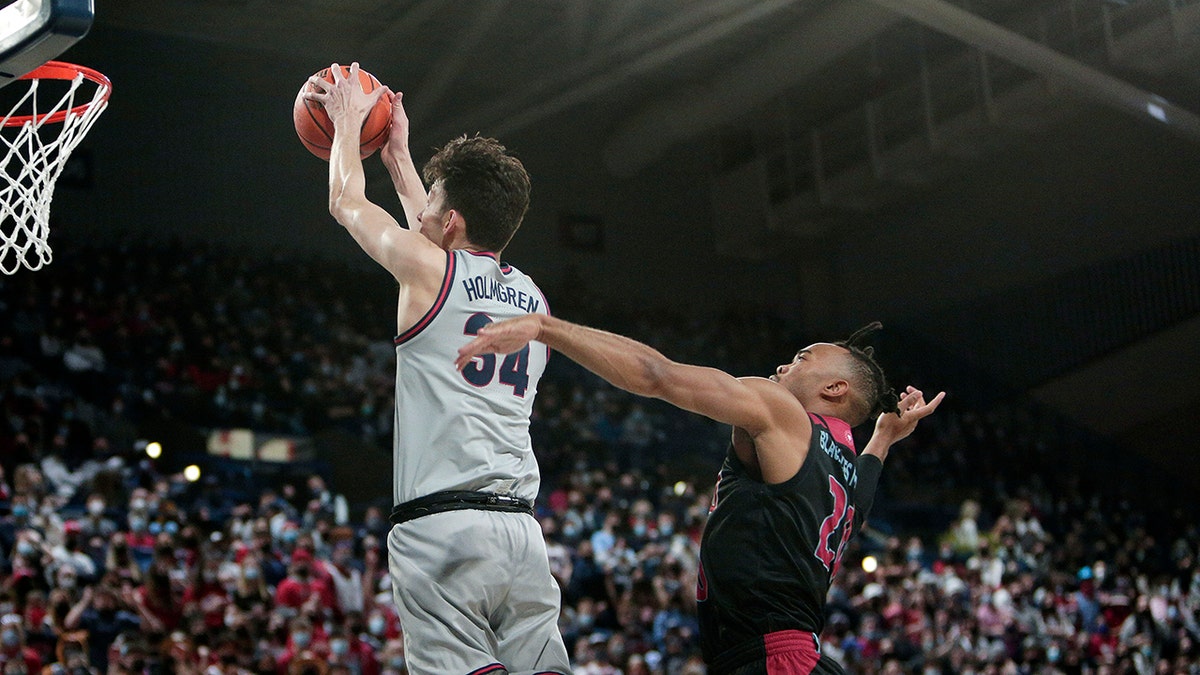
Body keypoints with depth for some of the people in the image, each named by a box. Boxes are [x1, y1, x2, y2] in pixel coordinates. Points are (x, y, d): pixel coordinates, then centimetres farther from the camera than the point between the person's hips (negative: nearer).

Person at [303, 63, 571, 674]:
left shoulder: (428, 269, 1)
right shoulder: (533, 299, 19)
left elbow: (346, 202, 19)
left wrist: (348, 122, 36)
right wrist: (398, 155, 48)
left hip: (441, 525, -6)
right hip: (522, 527, 6)